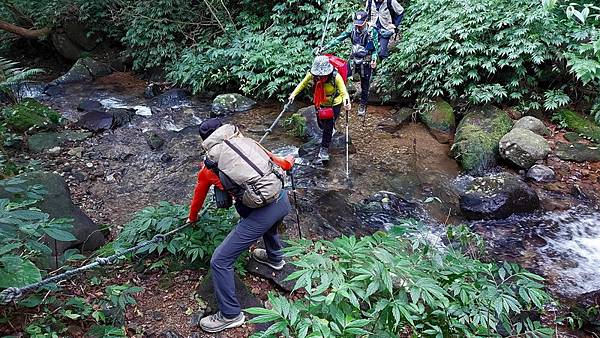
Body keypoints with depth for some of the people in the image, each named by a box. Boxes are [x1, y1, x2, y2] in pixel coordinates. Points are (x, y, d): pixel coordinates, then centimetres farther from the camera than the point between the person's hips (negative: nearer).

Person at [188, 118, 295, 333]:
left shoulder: (208, 166, 7)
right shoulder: (246, 142, 12)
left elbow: (199, 197, 25)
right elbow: (272, 159, 24)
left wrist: (192, 218, 46)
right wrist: (287, 163, 48)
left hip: (262, 212, -6)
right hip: (283, 199, 6)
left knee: (220, 261, 8)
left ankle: (231, 315, 19)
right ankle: (274, 258, 64)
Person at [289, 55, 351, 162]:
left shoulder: (336, 77, -31)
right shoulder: (312, 75, -22)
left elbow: (343, 92, -31)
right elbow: (302, 84, -7)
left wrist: (346, 102, -51)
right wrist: (293, 94, -16)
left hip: (334, 104, -4)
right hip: (320, 103, 4)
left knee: (328, 127, -6)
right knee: (321, 124, 21)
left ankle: (324, 149, 11)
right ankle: (329, 133, 57)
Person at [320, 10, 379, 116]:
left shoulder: (372, 32, -13)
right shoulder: (352, 29, -7)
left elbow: (375, 49, -6)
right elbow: (338, 39, -10)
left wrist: (374, 60, -25)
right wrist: (324, 48, -17)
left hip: (366, 64, -2)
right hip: (353, 61, 2)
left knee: (365, 87, 10)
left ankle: (363, 106, 32)